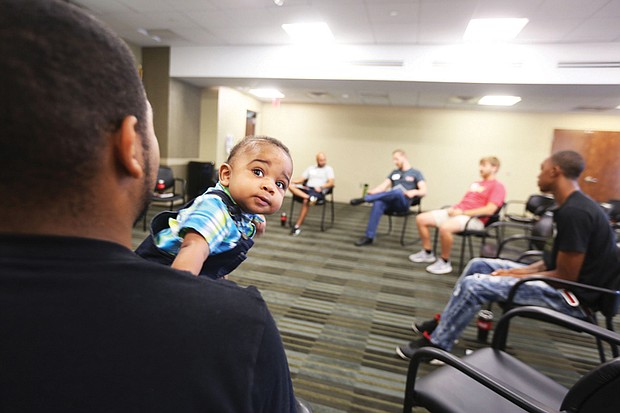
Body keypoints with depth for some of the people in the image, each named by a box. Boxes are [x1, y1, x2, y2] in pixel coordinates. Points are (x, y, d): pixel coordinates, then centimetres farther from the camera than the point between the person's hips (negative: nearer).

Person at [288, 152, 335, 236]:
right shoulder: (310, 168, 25)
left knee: (306, 201, -35)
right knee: (290, 186, -23)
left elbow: (331, 183, -1)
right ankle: (308, 197, -41)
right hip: (307, 188, 5)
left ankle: (297, 226, -29)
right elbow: (301, 179, 17)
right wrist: (292, 181, -4)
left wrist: (321, 187, -18)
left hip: (319, 191, -5)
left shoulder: (328, 169, 13)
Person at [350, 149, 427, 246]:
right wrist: (372, 192, -10)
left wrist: (414, 192, -25)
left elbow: (423, 191, -2)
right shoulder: (394, 173, 24)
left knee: (398, 191, -39)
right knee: (378, 203, -33)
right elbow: (383, 186, 10)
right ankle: (369, 237, -35)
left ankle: (364, 199, -35)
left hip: (403, 203, -3)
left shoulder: (416, 173, 10)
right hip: (390, 202, 3)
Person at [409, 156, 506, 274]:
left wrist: (463, 212, -16)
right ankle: (427, 253, 10)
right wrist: (453, 208, 0)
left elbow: (489, 210, -16)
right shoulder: (476, 183, 24)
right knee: (421, 219, -4)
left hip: (474, 218, -8)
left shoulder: (497, 186, -2)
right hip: (456, 212, 8)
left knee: (445, 227, -38)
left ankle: (445, 262, -17)